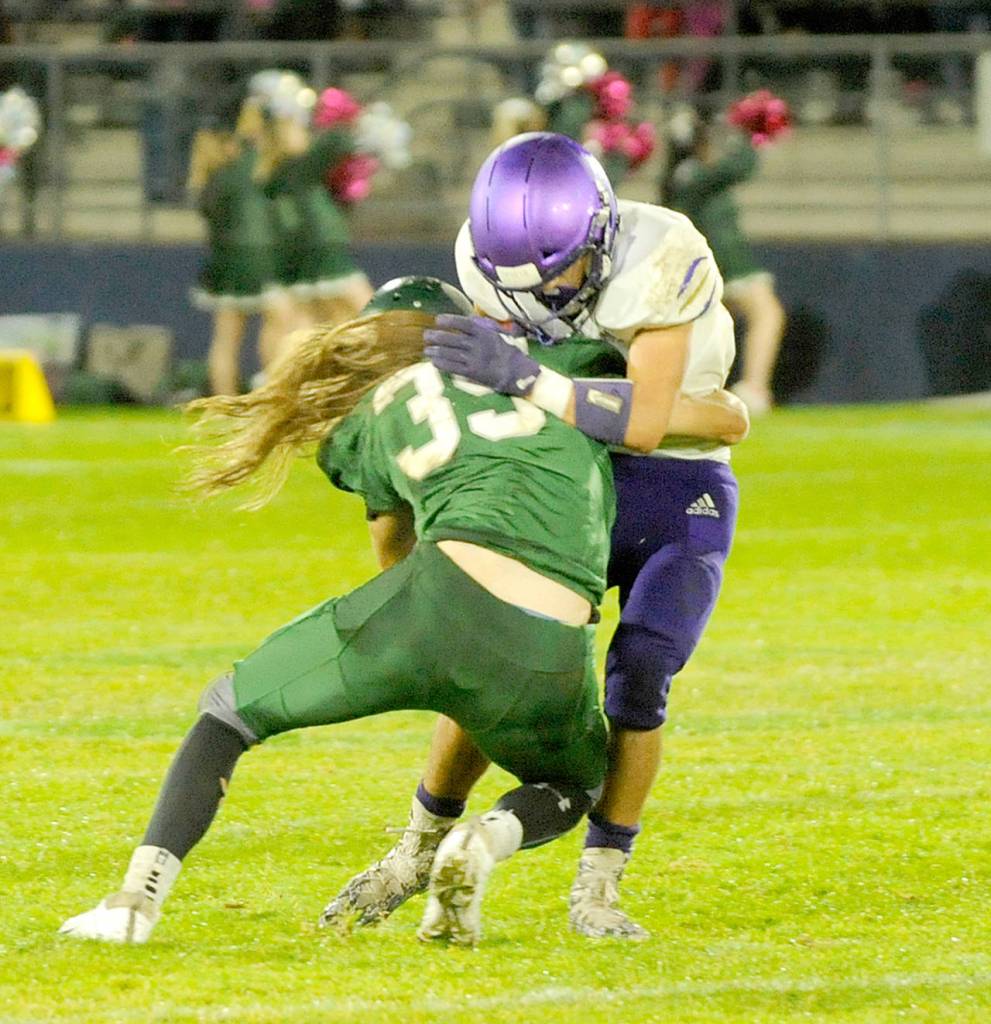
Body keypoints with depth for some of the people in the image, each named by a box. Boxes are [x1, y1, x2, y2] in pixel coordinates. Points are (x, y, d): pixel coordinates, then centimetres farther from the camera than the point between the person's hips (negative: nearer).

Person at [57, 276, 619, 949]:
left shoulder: (373, 419, 22)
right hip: (550, 660, 1)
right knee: (572, 788, 35)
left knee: (232, 709, 21)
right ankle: (491, 839, -2)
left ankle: (138, 898, 1)